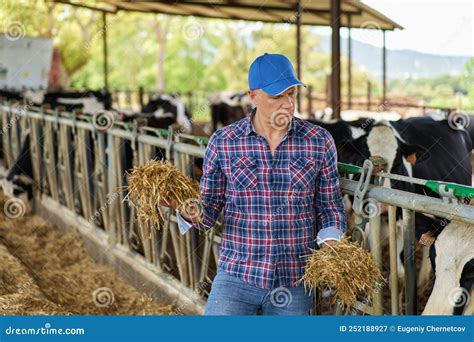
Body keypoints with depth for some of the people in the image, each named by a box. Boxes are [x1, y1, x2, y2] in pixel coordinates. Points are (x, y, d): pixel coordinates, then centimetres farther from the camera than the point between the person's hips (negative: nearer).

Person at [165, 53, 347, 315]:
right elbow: (209, 212, 2)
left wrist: (330, 247, -11)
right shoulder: (223, 143, -2)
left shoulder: (319, 142, -1)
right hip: (236, 275, -1)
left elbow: (330, 208, 6)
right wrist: (188, 213, -20)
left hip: (295, 282, 1)